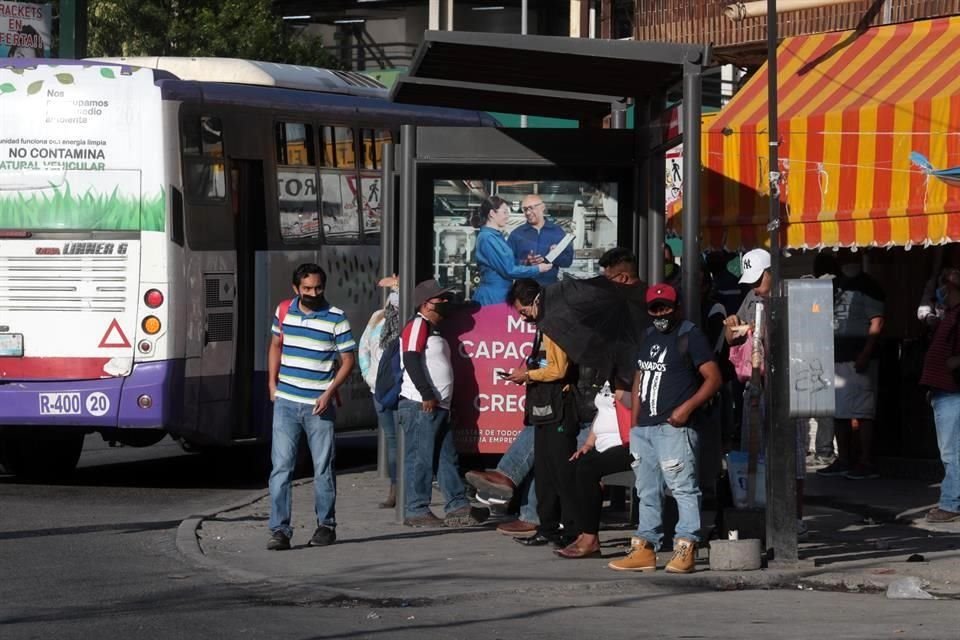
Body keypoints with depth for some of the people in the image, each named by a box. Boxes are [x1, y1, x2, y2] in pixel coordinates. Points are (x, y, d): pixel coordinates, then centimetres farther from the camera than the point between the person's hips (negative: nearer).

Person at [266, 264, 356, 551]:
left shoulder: (336, 319, -6)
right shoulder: (284, 311, 5)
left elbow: (347, 360, -2)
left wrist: (329, 393, -13)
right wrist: (272, 384, 10)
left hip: (319, 405, -2)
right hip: (286, 402, 2)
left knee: (323, 469, 7)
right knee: (281, 467, -5)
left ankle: (326, 525, 19)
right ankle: (279, 529, -6)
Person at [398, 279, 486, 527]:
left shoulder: (433, 329, 21)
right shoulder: (418, 325, -9)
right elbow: (411, 359, -20)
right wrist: (427, 394, -22)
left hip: (437, 406, 10)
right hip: (420, 406, -10)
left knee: (447, 458, 10)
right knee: (420, 458, -7)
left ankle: (457, 507, 13)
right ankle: (416, 511, -4)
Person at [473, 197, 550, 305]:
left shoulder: (497, 236, 14)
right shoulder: (487, 238, -17)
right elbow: (508, 270, -17)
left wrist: (526, 263, 5)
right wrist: (537, 269, -9)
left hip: (502, 295, 10)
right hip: (491, 297, -10)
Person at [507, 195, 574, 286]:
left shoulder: (557, 231, 7)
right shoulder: (516, 234, 5)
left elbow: (568, 260, 6)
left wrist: (556, 256, -16)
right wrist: (525, 262, -19)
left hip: (550, 286, 1)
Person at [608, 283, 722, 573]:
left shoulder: (690, 336, -3)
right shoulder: (648, 338, 20)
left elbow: (713, 378, -9)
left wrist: (687, 407, -19)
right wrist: (634, 422, 17)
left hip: (674, 427, -9)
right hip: (644, 427, 9)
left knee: (683, 487, -10)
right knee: (647, 491, 11)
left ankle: (685, 549, -13)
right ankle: (644, 547, 16)